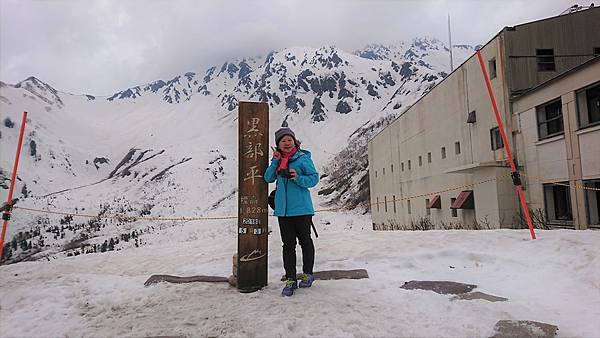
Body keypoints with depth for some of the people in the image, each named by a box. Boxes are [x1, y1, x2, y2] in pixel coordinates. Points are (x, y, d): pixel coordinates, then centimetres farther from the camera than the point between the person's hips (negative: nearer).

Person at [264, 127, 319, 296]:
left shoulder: (303, 158, -6)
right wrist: (275, 161, -8)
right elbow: (268, 178, 3)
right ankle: (290, 279, 14)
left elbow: (314, 178, -8)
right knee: (288, 244, 7)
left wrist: (298, 178, -25)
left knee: (305, 241, 9)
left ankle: (307, 274, 27)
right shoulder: (278, 159, 10)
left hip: (301, 208, -4)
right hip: (283, 209, 5)